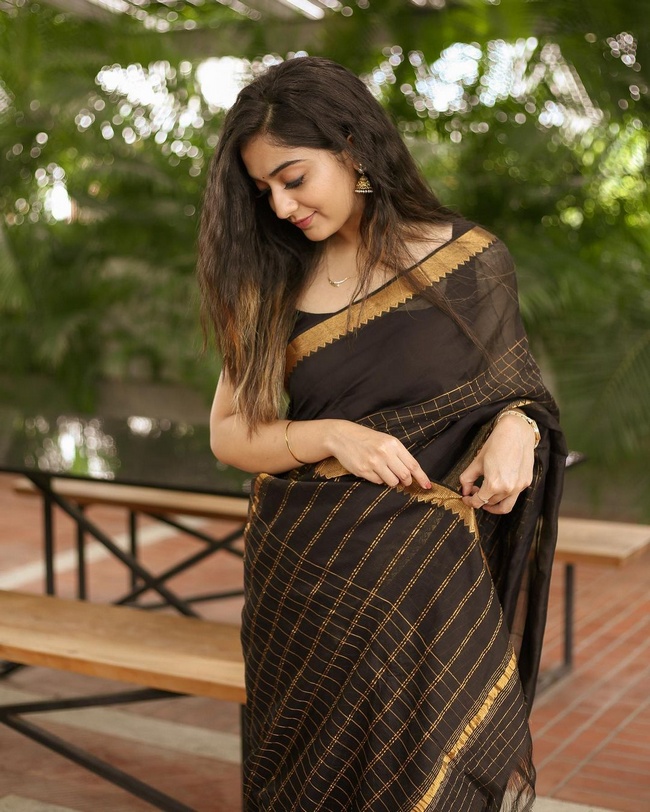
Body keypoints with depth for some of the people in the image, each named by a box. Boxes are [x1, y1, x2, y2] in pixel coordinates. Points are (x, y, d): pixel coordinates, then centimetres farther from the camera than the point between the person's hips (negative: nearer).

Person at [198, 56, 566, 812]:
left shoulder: (468, 259, -1)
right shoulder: (272, 282, 5)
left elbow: (516, 390, 9)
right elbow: (229, 433, 3)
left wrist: (516, 428, -14)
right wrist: (334, 437, -14)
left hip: (431, 576, -2)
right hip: (307, 573, 2)